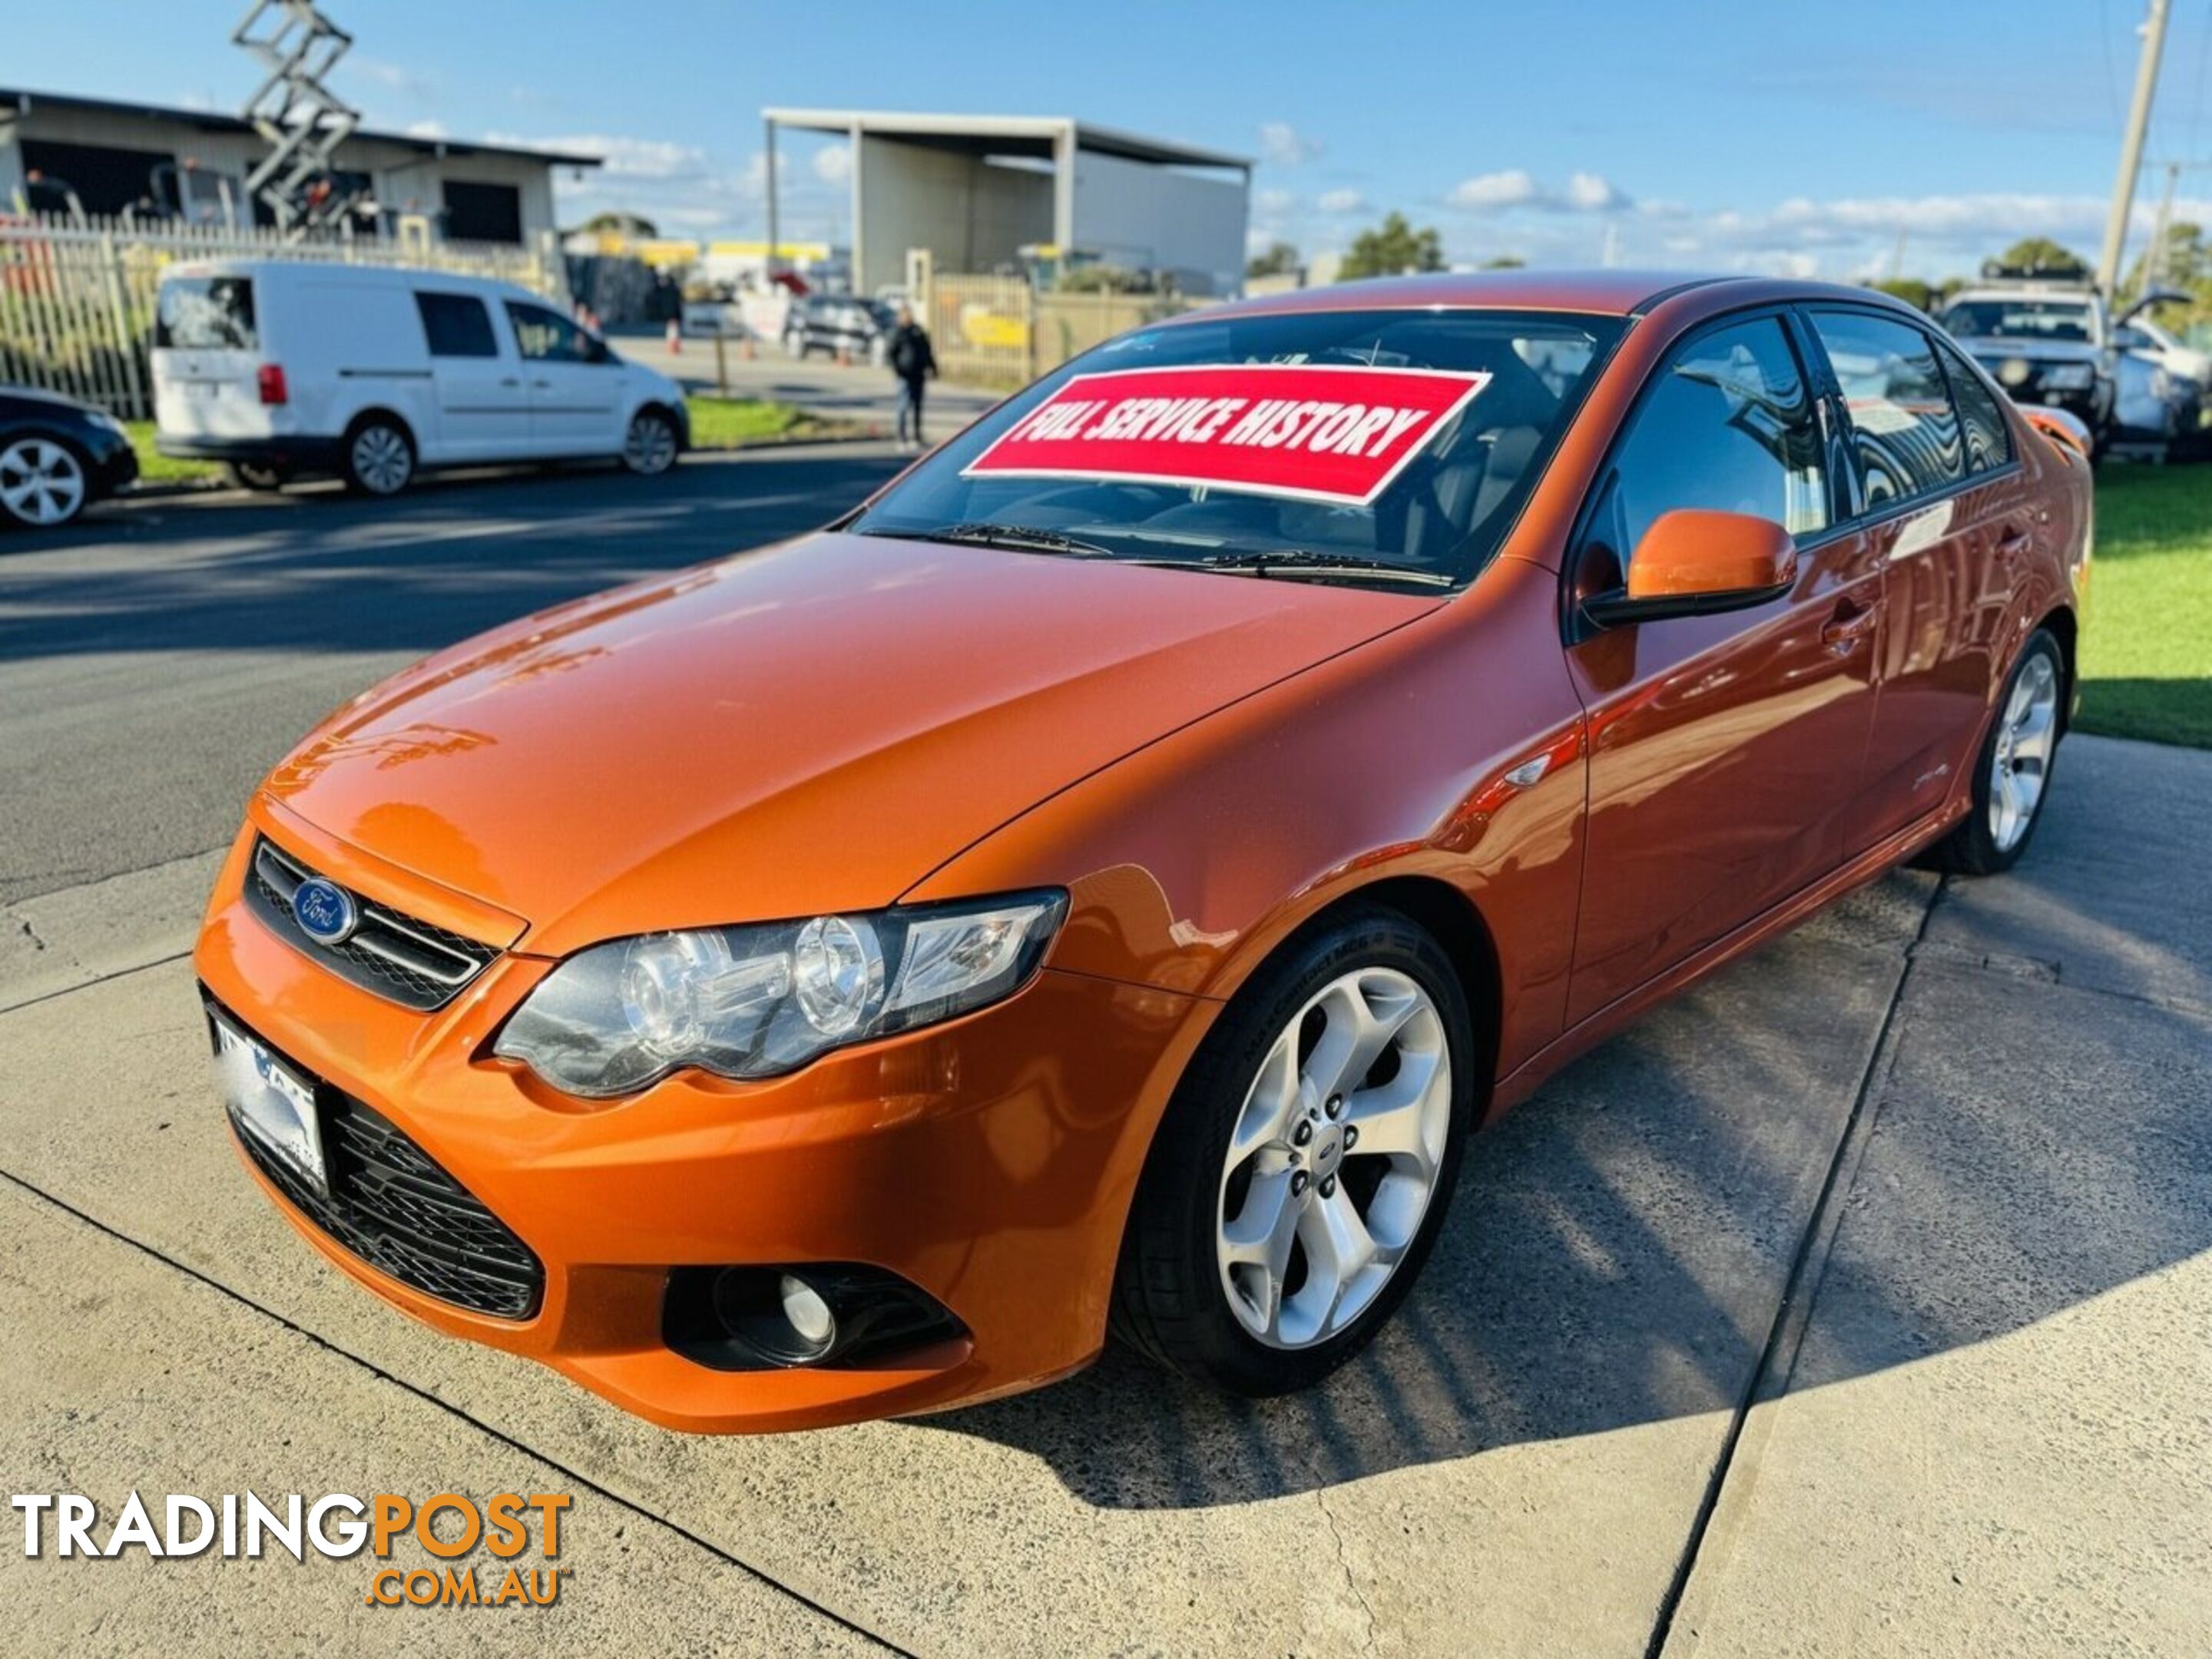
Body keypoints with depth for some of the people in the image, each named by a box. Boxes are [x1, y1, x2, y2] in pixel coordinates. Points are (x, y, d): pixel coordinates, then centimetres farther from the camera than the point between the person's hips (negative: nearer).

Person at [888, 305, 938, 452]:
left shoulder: (919, 330, 14)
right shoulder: (898, 332, 0)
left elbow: (927, 351, 19)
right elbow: (892, 352, -2)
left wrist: (931, 366, 12)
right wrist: (895, 367, -15)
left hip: (919, 374, 5)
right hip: (906, 375, -5)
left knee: (917, 406, 10)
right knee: (904, 405, -9)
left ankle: (916, 437, 19)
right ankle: (902, 439, -6)